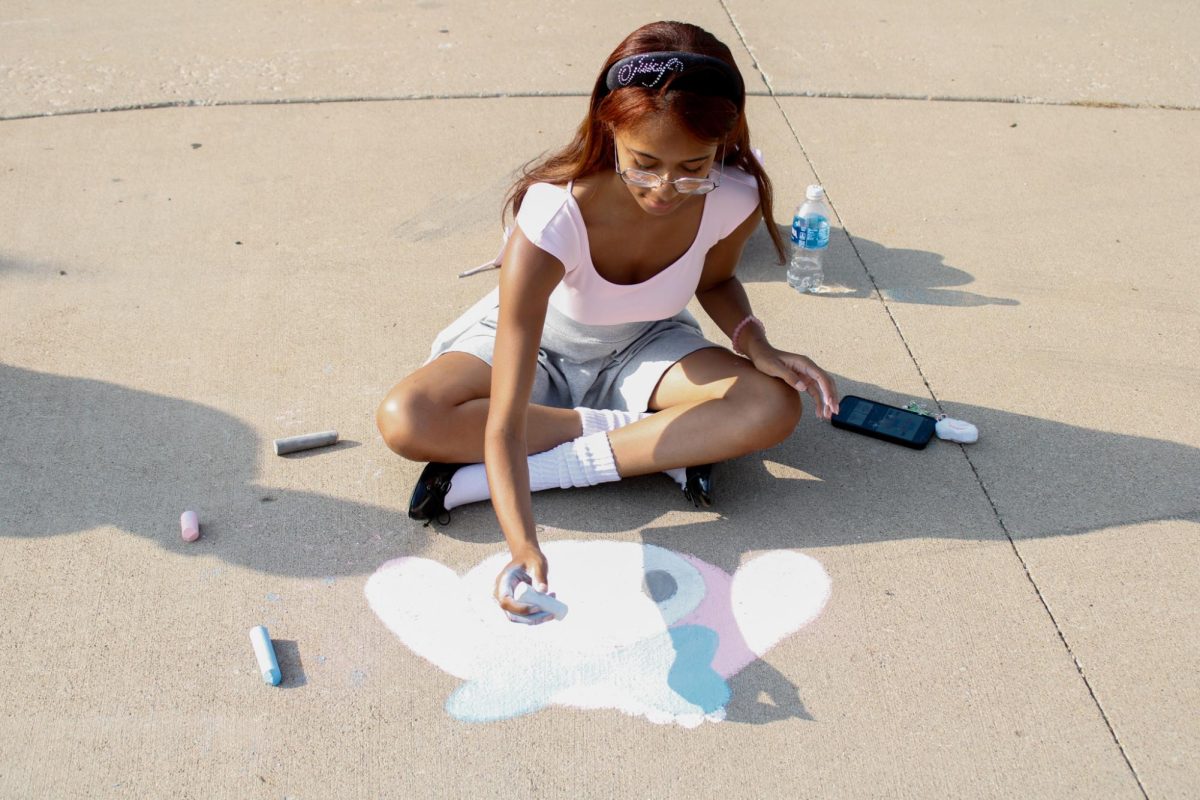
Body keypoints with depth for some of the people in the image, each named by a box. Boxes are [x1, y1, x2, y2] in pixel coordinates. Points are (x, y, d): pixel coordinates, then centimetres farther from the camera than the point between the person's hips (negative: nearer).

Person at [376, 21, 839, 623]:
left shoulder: (735, 199, -27)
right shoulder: (553, 219, -39)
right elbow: (504, 422, -41)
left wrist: (759, 349, -20)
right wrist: (523, 546, -55)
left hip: (642, 347, 3)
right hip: (539, 342, -2)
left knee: (774, 407, -27)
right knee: (405, 421, -30)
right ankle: (662, 444, -18)